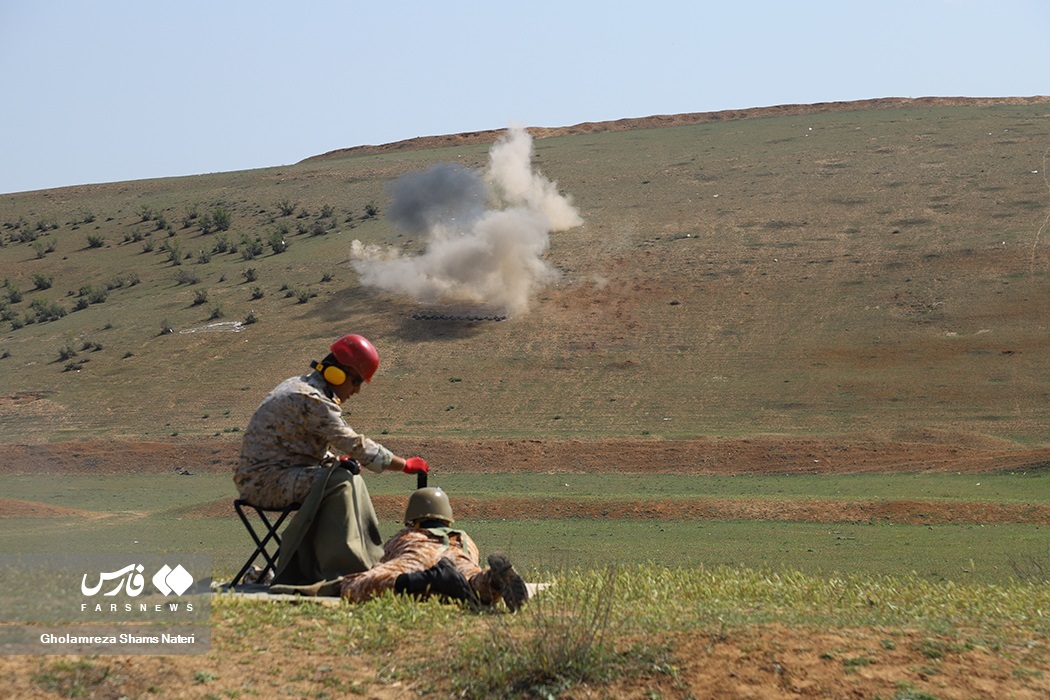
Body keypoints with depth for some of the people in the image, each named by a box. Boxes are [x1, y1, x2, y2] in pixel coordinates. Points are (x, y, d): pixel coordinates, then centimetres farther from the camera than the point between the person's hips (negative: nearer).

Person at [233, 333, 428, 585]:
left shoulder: (299, 386, 14)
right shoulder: (310, 399, -19)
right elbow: (355, 445, -19)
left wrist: (339, 458, 4)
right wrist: (406, 465, -11)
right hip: (264, 480, -11)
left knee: (350, 476, 10)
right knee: (340, 482, -27)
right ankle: (340, 571, -27)